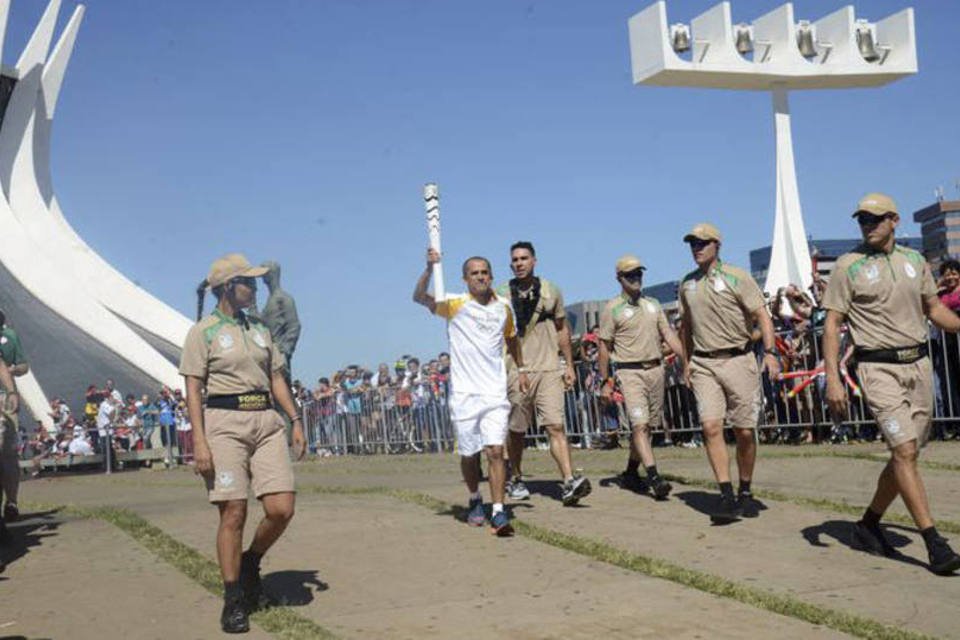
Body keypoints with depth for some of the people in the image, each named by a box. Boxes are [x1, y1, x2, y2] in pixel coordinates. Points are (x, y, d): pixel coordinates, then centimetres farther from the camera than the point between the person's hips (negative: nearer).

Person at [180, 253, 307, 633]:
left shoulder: (259, 330, 18)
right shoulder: (203, 332, 1)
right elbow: (193, 390, -4)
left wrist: (295, 420, 11)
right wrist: (199, 441, -13)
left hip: (267, 421, 5)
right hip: (225, 423, -5)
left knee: (281, 508, -6)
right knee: (233, 513, -5)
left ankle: (250, 564, 23)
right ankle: (234, 601, 7)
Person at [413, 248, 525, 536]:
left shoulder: (503, 308, 9)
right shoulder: (456, 304, -2)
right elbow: (419, 298, -17)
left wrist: (521, 369, 28)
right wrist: (430, 268, -30)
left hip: (495, 393, 1)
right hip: (464, 393, -1)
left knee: (495, 450, -10)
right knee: (469, 454, 9)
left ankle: (498, 512, -8)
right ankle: (475, 500, 33)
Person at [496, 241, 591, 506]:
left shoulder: (551, 291, 9)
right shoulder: (502, 295, 4)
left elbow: (562, 330, 15)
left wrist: (569, 365, 10)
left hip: (549, 369, 0)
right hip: (515, 371, 0)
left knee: (555, 426, -12)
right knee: (516, 431, 8)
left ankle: (569, 483, -18)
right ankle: (516, 480, 25)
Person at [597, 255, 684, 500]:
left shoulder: (653, 304, 16)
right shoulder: (612, 308, 0)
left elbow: (669, 336, 14)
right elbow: (604, 347, 0)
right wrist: (605, 382, -3)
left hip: (655, 369, 6)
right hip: (630, 372, -5)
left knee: (646, 425, 9)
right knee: (640, 425, -14)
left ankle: (631, 472, 24)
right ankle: (654, 478, -21)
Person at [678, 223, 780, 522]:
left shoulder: (736, 277, -2)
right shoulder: (687, 284, 12)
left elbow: (761, 315, -6)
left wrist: (770, 352, -17)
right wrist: (686, 362, 20)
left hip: (738, 360, -3)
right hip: (703, 364, 3)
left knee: (745, 431, 3)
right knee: (711, 427, -13)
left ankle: (746, 493, 20)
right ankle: (727, 495, -11)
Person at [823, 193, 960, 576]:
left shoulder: (914, 260, 10)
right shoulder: (848, 266, -4)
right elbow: (832, 324, -5)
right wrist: (833, 379, -14)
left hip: (919, 364, 6)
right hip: (879, 368, -5)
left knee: (907, 453, 8)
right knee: (904, 451, -14)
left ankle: (868, 525, 24)